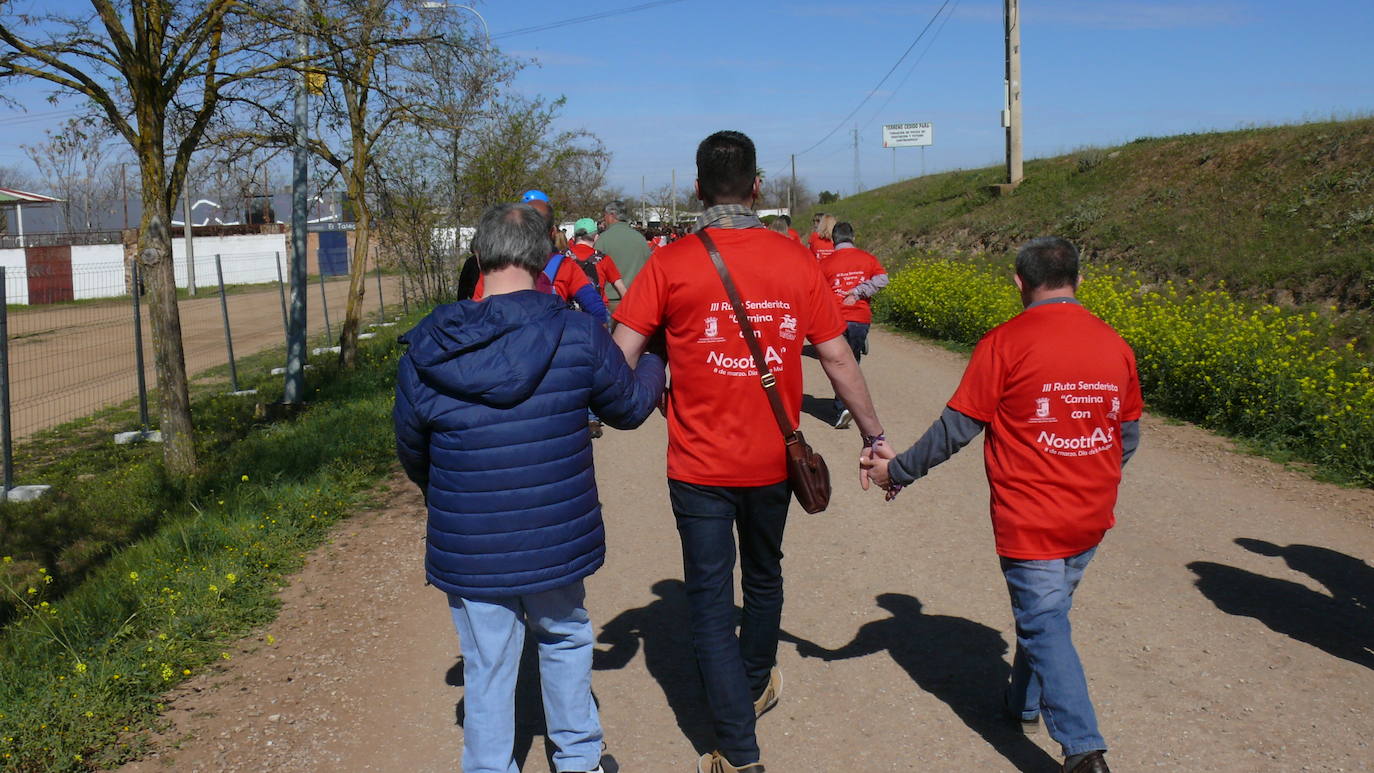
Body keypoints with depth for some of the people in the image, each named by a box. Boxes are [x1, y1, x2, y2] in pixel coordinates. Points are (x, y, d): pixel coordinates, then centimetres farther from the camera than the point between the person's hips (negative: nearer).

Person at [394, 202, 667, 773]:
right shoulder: (577, 335, -14)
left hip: (468, 550, 0)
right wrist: (655, 365, 24)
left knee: (487, 671, 15)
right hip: (557, 543, 1)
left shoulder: (425, 354, -9)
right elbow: (630, 405, 2)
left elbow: (412, 453, 5)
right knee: (566, 640, 25)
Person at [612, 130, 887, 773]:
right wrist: (875, 436, 10)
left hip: (699, 466, -3)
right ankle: (755, 688, 48)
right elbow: (838, 360, -1)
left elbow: (620, 362, -13)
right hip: (772, 461, 3)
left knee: (710, 601, 7)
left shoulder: (669, 265, -11)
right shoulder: (797, 261, -5)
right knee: (763, 578, 25)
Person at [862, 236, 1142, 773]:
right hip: (1091, 520, 6)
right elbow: (1128, 437, 11)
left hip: (1031, 521, -6)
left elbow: (956, 428, -13)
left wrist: (898, 470, 0)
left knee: (1045, 625, 1)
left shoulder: (1005, 343, -14)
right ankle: (1026, 702, 41)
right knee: (1045, 609, 23)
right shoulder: (1115, 345, 3)